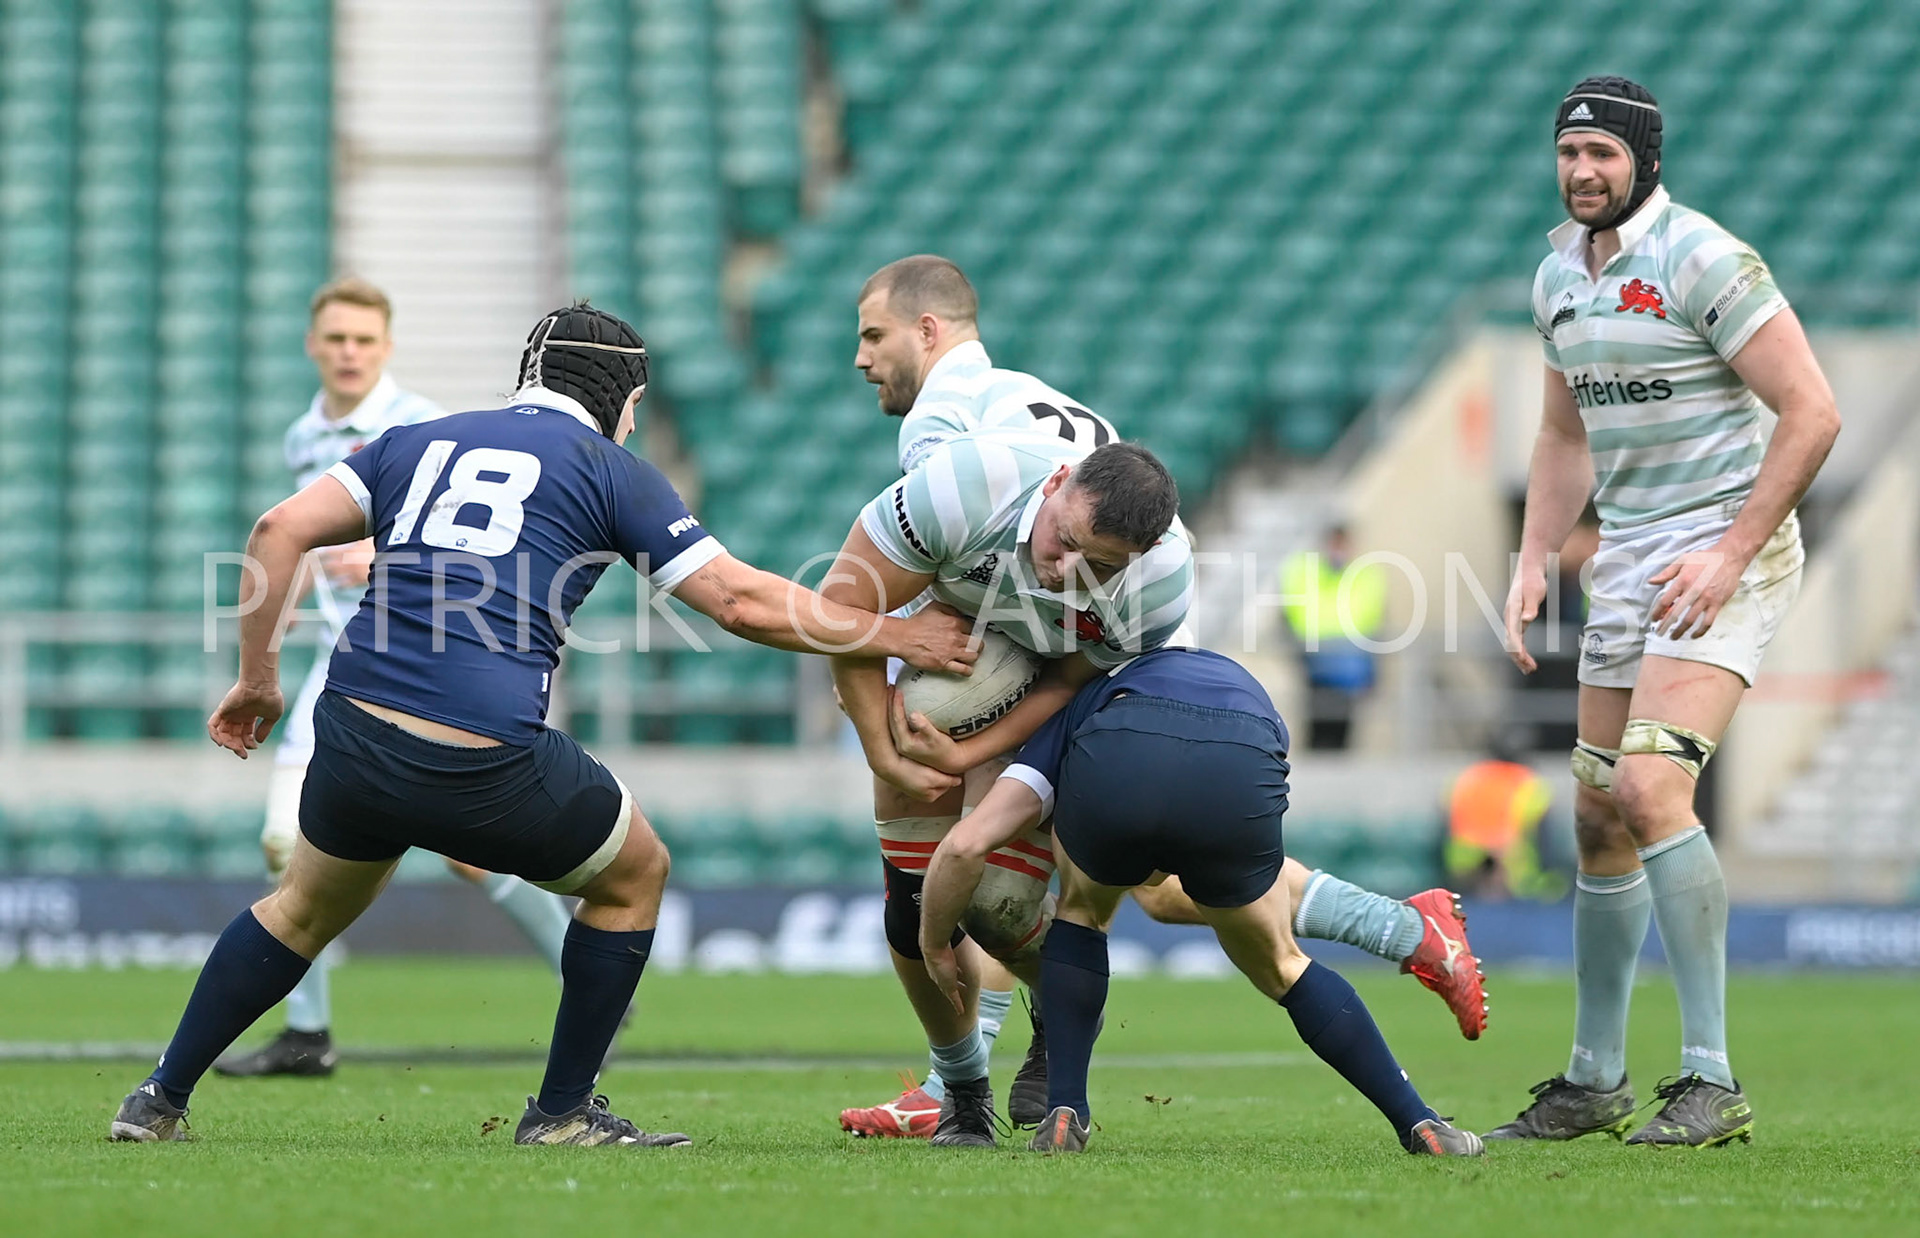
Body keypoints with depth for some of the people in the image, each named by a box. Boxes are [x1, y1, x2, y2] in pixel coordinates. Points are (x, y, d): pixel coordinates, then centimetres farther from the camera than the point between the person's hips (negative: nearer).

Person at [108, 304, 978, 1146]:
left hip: (353, 737, 4)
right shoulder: (609, 469, 8)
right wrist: (893, 637, 14)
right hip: (489, 762, -4)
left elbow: (280, 531, 9)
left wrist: (258, 680, 16)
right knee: (633, 877, 23)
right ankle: (563, 1113, 24)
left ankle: (158, 1102, 30)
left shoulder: (417, 443, 20)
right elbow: (740, 602, 5)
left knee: (309, 907, 31)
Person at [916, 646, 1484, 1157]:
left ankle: (1064, 1116, 25)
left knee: (1082, 907, 34)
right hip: (1239, 786, 1)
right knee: (1279, 965, 28)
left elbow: (966, 844, 28)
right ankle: (1419, 1124, 25)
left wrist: (934, 946, 42)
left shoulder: (1086, 709, 41)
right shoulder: (1250, 698, 48)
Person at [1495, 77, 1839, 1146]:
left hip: (1726, 552, -8)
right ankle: (1595, 1081, 23)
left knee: (1653, 789, -23)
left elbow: (1812, 413, -16)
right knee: (1600, 818, 10)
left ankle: (1712, 1084, -20)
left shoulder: (1703, 260, -13)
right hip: (1629, 564, 8)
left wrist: (1731, 554, -19)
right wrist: (1534, 562, 12)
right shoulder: (1561, 275, 12)